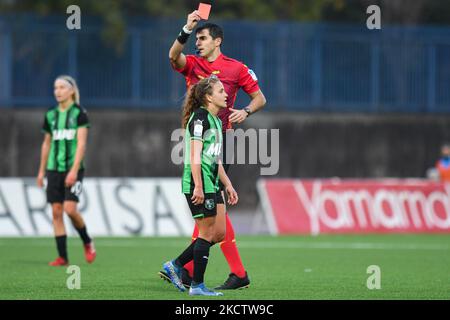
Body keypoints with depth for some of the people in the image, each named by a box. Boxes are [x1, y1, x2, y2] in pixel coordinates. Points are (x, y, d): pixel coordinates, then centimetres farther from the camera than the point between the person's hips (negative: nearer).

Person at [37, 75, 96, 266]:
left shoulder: (79, 114, -4)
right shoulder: (50, 115, 11)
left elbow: (81, 143, -11)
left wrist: (74, 170, -20)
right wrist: (41, 170, 17)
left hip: (73, 169, -5)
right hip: (54, 169, 5)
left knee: (70, 209, -16)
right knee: (56, 212, 0)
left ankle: (87, 243, 10)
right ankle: (62, 257, 3)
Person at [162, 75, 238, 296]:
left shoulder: (215, 120, 17)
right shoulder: (199, 117, -13)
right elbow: (195, 155, -19)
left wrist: (228, 185, 24)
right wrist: (198, 187, -23)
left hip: (212, 184, 10)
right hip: (198, 183, -10)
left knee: (220, 233, 9)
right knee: (207, 233, -4)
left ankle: (175, 266, 17)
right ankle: (197, 285, 4)